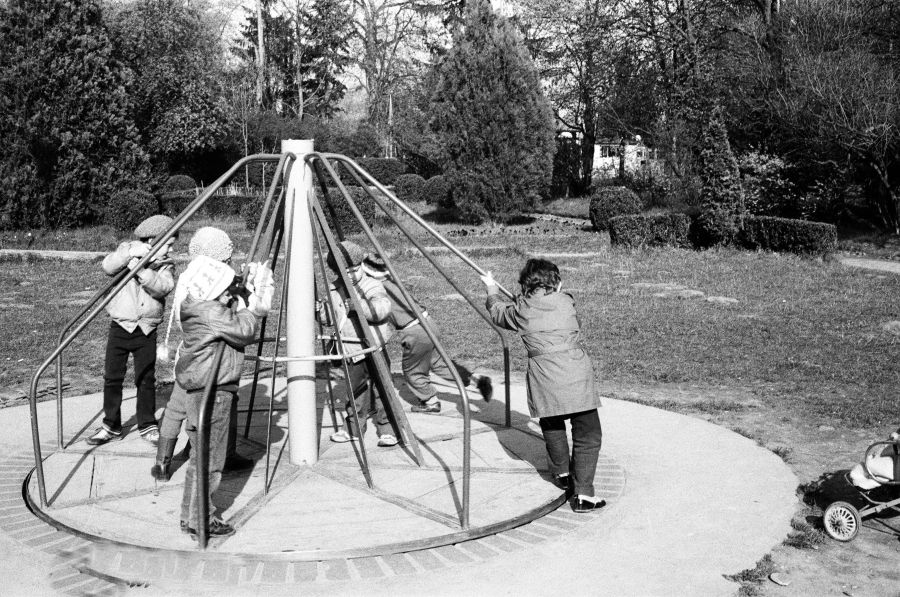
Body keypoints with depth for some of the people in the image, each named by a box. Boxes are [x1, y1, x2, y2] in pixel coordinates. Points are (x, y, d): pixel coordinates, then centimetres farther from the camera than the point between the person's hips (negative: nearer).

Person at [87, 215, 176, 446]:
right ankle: (111, 426, 16)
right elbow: (108, 267, -18)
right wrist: (130, 253, -32)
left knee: (146, 379, 2)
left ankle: (148, 425, 17)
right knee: (112, 377, 4)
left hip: (147, 331, 0)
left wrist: (141, 271, -31)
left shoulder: (166, 265, 2)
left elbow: (162, 287, -18)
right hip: (121, 326, 0)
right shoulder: (127, 249, 1)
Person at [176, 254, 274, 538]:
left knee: (207, 457, 16)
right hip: (210, 392, -10)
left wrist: (252, 290, 5)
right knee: (206, 458, -2)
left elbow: (236, 320, 14)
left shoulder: (214, 307, 11)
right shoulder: (209, 312, -19)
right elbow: (244, 331, -22)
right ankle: (197, 519, 6)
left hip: (213, 389, 10)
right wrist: (254, 309, -9)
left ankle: (198, 514, 24)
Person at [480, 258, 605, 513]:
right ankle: (582, 494, -5)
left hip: (543, 377, 2)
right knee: (588, 434, 1)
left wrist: (492, 289, 48)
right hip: (575, 373, -2)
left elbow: (498, 311, 28)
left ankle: (562, 473, 41)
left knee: (552, 426, 27)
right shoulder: (565, 302, 8)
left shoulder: (521, 310, 8)